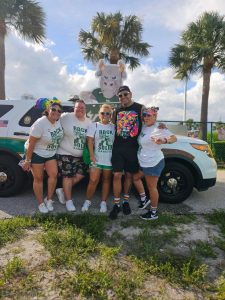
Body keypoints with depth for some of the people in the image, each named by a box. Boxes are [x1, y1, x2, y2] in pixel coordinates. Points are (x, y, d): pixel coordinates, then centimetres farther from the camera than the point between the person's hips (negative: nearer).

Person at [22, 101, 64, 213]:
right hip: (36, 153, -6)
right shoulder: (40, 124, -26)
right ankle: (41, 203, 18)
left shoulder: (58, 121, -7)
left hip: (51, 154, 6)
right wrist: (27, 160, -20)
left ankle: (48, 200, 15)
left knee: (53, 175, -3)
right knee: (38, 179, 4)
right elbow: (31, 143, -23)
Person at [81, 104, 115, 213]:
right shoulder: (93, 126, 3)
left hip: (109, 159, 2)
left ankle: (103, 202, 21)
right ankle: (87, 201, 15)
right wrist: (92, 155, -13)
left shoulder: (114, 127, 6)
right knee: (93, 181, -3)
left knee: (106, 180, 10)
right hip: (97, 158, -1)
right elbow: (90, 141, -3)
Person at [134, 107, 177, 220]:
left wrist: (163, 140, -47)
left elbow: (174, 138, -29)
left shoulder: (158, 128, -19)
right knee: (135, 178, 21)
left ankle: (153, 213, 19)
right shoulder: (144, 126, 5)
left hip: (153, 163, -9)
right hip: (143, 162, 9)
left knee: (151, 187, 2)